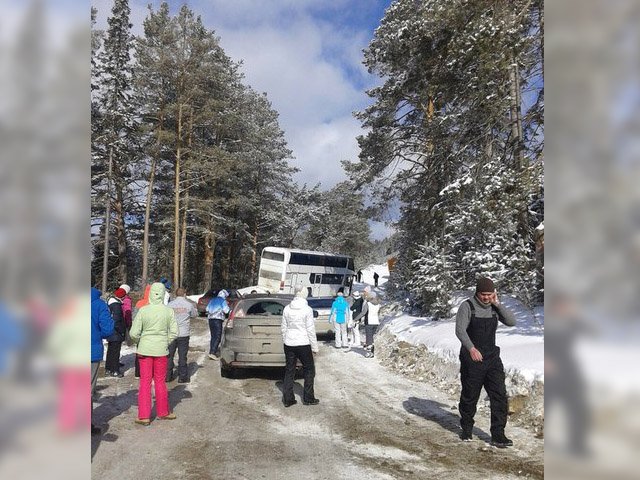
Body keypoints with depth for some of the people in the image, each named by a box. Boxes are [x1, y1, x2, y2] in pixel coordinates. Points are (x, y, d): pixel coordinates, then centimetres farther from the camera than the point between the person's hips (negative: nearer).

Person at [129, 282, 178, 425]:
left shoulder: (143, 310, -10)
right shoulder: (169, 311, -8)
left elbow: (133, 333, -9)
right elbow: (174, 332, -6)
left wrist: (139, 342, 10)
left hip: (144, 349, 0)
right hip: (161, 350, 1)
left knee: (145, 382, 10)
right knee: (160, 381, 14)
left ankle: (144, 416, 12)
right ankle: (163, 412, 27)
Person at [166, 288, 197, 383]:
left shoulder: (170, 304, -1)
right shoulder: (189, 304, -4)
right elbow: (195, 314, 10)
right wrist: (194, 307, 27)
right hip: (184, 333, -1)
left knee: (169, 355, 11)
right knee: (182, 356, 5)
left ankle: (168, 376, 16)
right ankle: (182, 377, 8)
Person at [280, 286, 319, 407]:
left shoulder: (287, 309, 1)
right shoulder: (307, 310, -12)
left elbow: (284, 328, 7)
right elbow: (311, 330, -10)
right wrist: (314, 347, -3)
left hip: (289, 344, 4)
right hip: (303, 344, -4)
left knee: (289, 371, 12)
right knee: (309, 370, 12)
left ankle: (288, 399, 16)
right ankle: (308, 398, 17)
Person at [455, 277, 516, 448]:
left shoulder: (494, 308, 6)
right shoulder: (467, 306, -9)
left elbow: (511, 322, -5)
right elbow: (460, 330, -19)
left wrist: (497, 303, -11)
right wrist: (471, 348, -33)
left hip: (492, 358, 4)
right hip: (472, 358, -4)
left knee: (499, 396, -4)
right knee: (469, 396, 9)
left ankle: (498, 435, 4)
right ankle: (466, 430, 30)